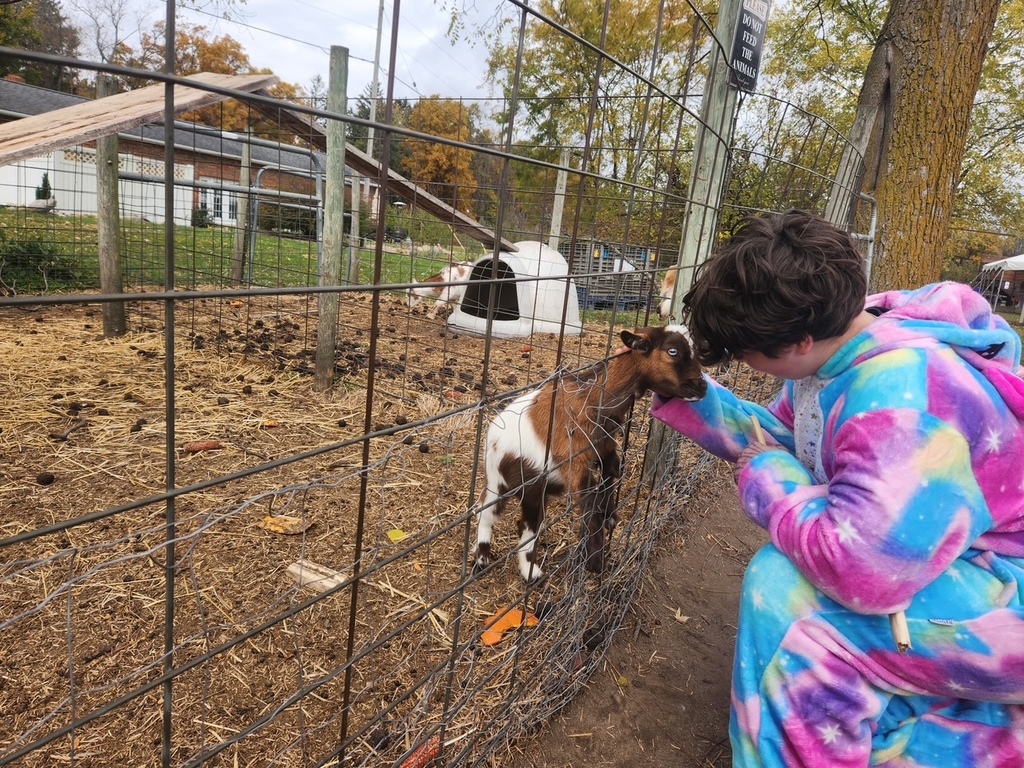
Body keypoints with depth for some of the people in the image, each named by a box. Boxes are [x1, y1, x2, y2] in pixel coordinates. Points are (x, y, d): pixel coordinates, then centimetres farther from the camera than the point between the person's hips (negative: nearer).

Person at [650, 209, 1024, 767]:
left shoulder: (899, 394, -34)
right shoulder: (835, 352, -5)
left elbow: (858, 567, -39)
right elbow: (775, 435, 10)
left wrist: (768, 480, -22)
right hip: (940, 558, 10)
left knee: (784, 588, -22)